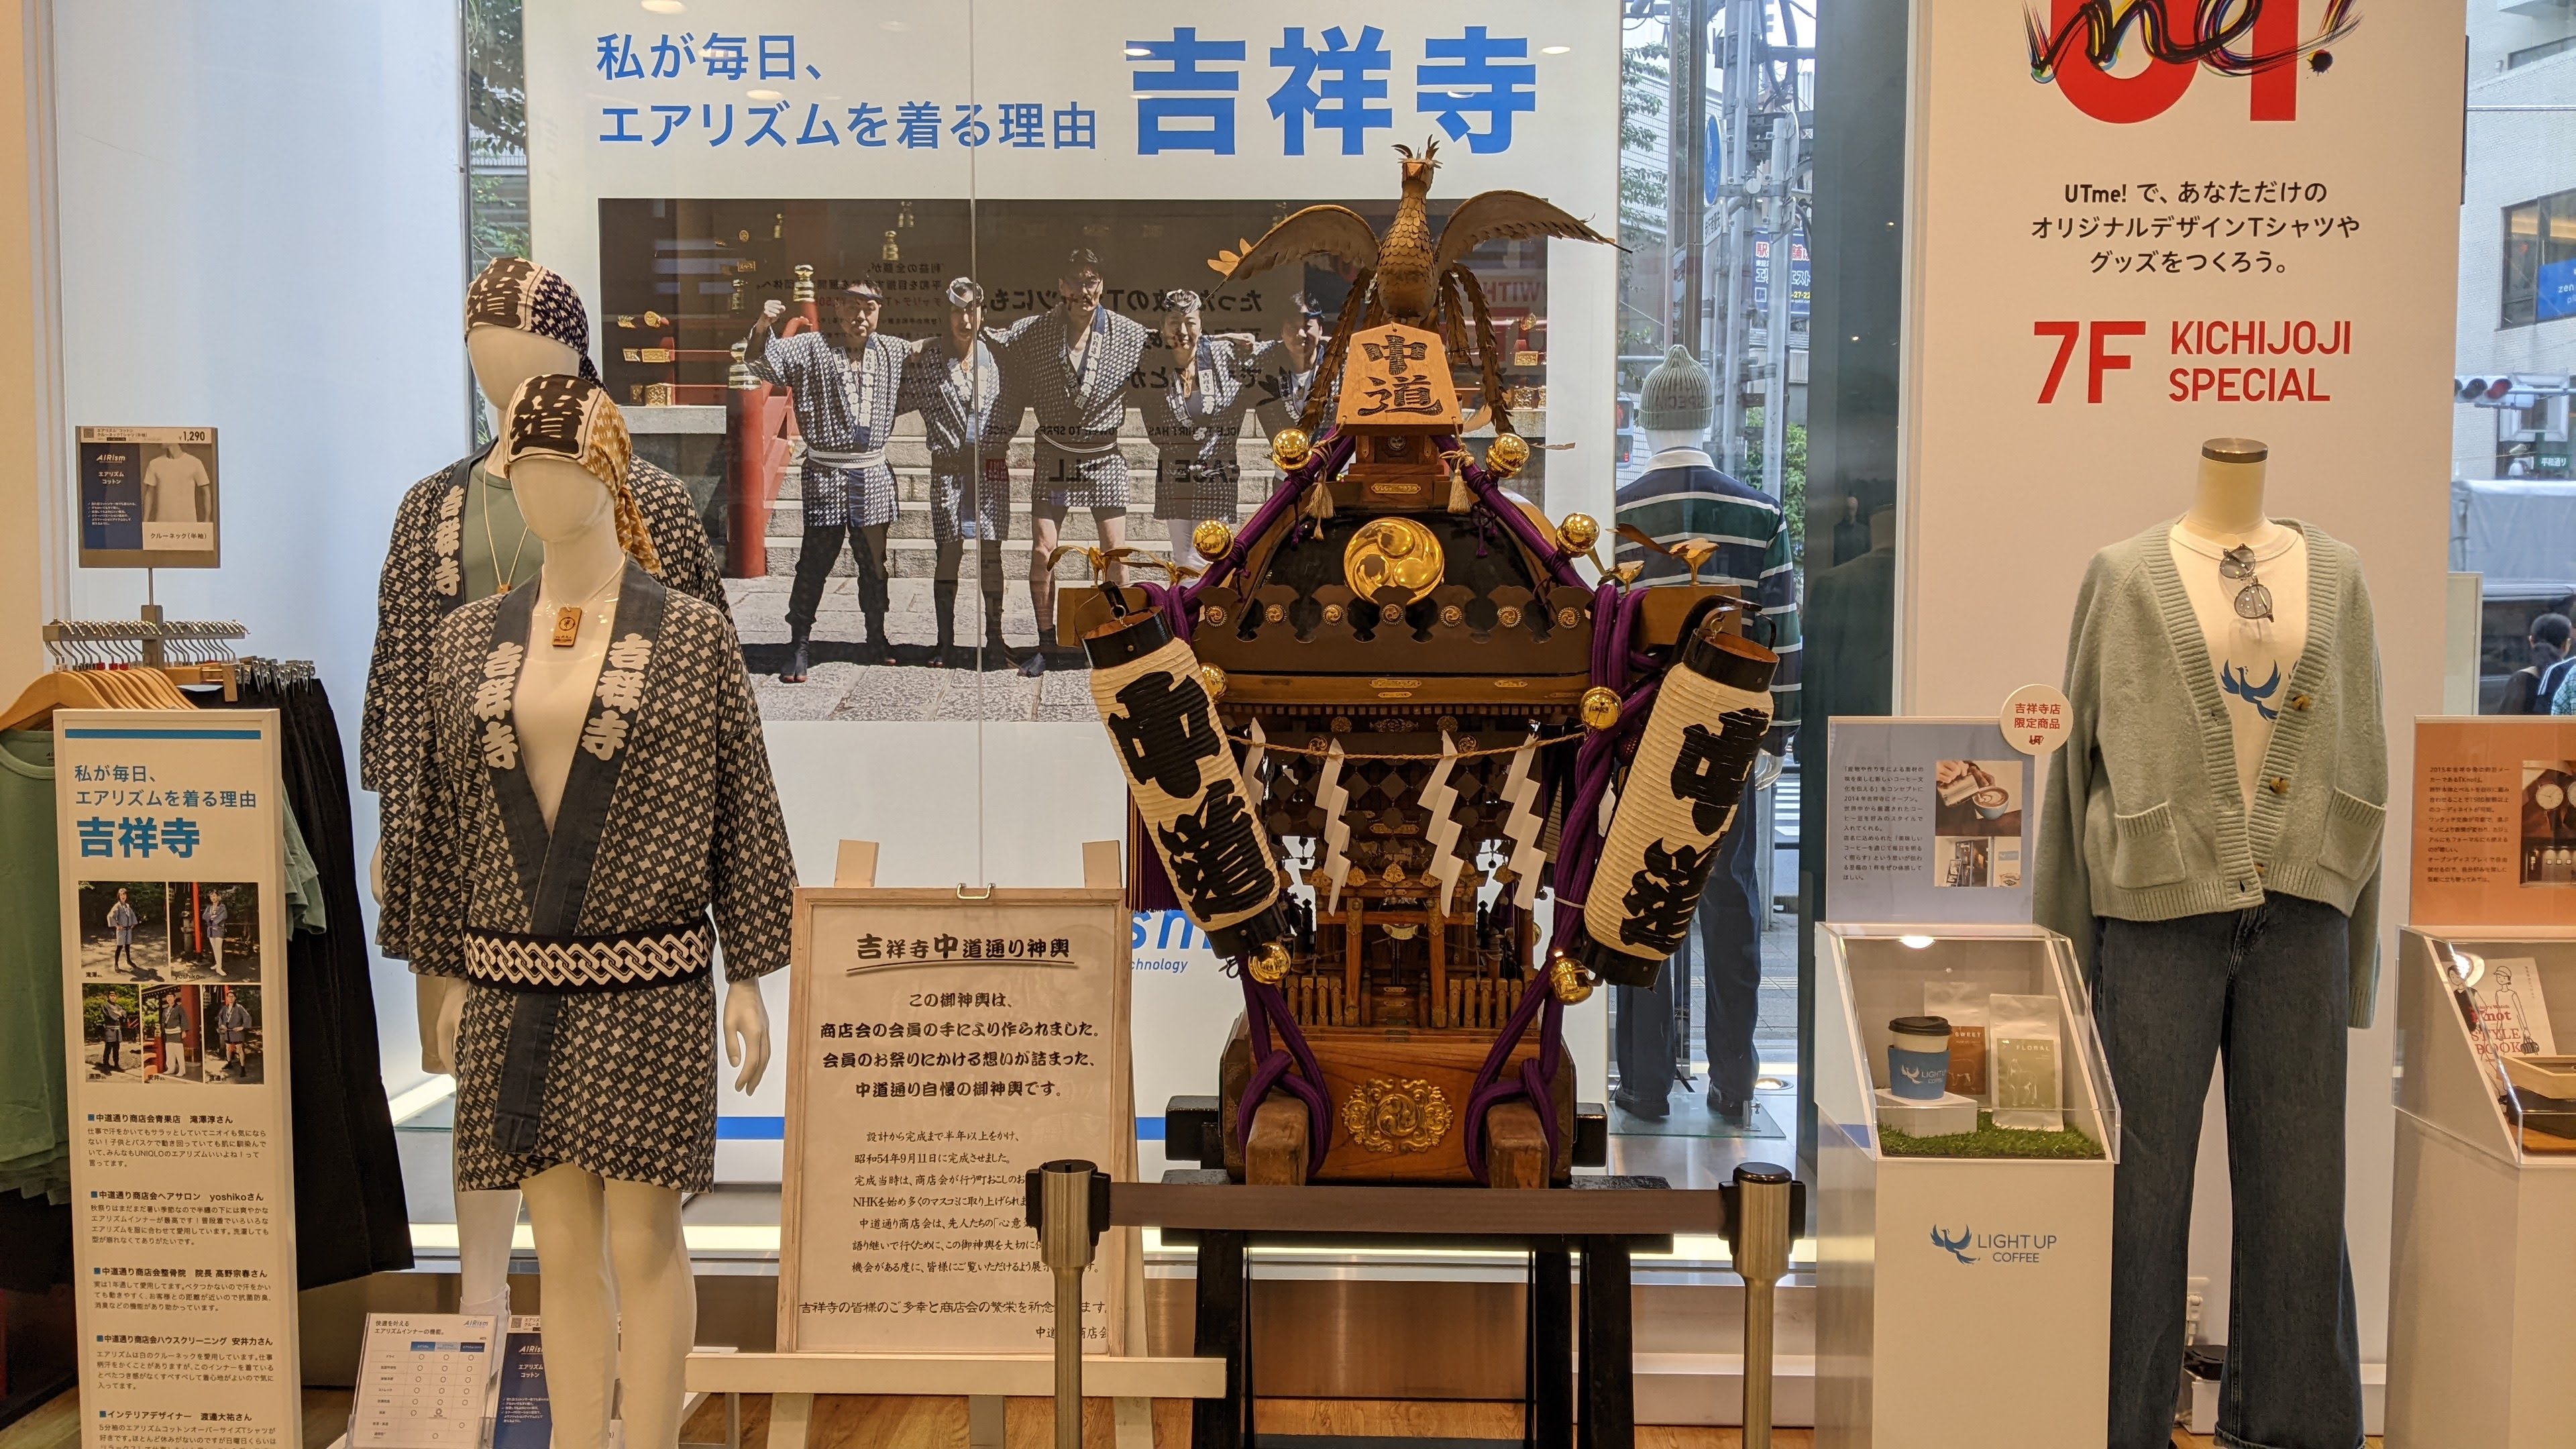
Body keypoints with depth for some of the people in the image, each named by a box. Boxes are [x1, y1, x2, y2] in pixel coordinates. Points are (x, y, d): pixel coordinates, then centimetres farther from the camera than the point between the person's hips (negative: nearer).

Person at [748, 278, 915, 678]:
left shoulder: (892, 351, 9)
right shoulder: (812, 348, -4)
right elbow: (765, 363, -15)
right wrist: (762, 329, -35)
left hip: (874, 474, 4)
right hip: (826, 472, -4)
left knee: (875, 561, 12)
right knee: (815, 562, -4)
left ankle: (875, 641, 24)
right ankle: (800, 646, 2)